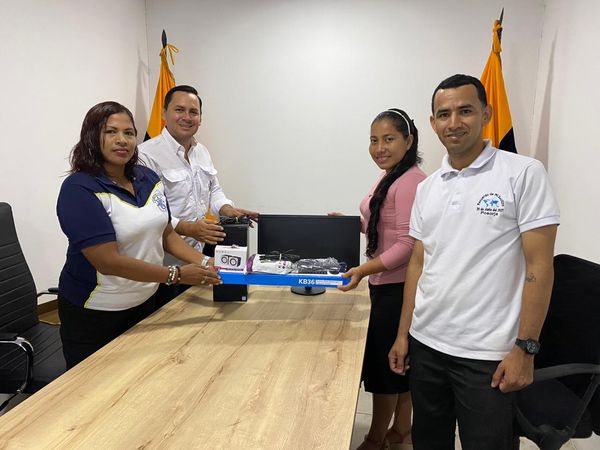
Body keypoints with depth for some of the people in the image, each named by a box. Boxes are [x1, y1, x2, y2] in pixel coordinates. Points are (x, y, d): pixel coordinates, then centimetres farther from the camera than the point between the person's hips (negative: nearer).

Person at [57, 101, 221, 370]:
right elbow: (108, 261, -26)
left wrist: (204, 264, -7)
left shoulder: (148, 179, 0)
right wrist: (177, 275, -27)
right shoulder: (79, 189, -19)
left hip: (144, 302, 6)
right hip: (93, 314, -6)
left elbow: (166, 233, 8)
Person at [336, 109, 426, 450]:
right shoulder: (389, 177, 11)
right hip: (386, 284, 10)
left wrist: (362, 271, -28)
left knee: (384, 360, 4)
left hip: (398, 287, -10)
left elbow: (407, 244, -24)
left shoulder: (411, 181, -20)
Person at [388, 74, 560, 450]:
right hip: (425, 343, 5)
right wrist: (403, 333, 8)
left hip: (487, 354, -5)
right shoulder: (427, 188, 7)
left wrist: (525, 348, -12)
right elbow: (418, 264, 10)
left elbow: (539, 267, -9)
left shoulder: (524, 173, -8)